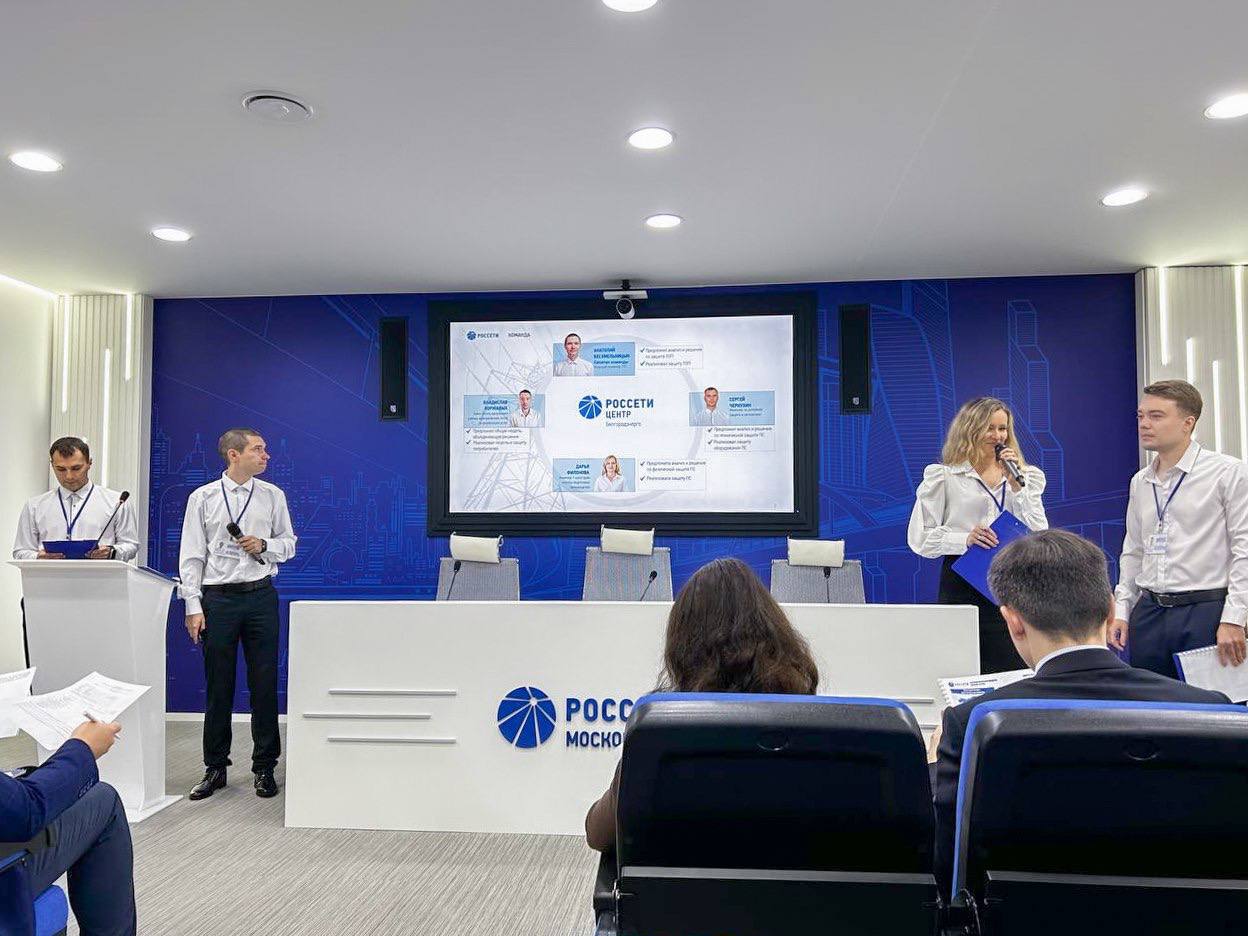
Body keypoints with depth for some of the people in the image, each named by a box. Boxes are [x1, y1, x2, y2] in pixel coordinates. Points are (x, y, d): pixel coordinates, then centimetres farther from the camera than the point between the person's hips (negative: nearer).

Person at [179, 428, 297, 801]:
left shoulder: (272, 496, 7)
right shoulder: (202, 498, 2)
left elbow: (289, 544, 12)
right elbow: (191, 557, 1)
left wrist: (264, 545, -9)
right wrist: (193, 607, -6)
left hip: (261, 595, 1)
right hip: (218, 598, -1)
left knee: (264, 683, 4)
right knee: (218, 686, 6)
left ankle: (264, 768, 16)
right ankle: (215, 767, 20)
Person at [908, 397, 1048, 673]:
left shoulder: (1026, 476, 13)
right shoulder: (944, 476, 3)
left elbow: (1040, 535, 2)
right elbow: (919, 537, -3)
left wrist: (1016, 484, -6)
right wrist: (964, 539, -18)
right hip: (962, 585, -3)